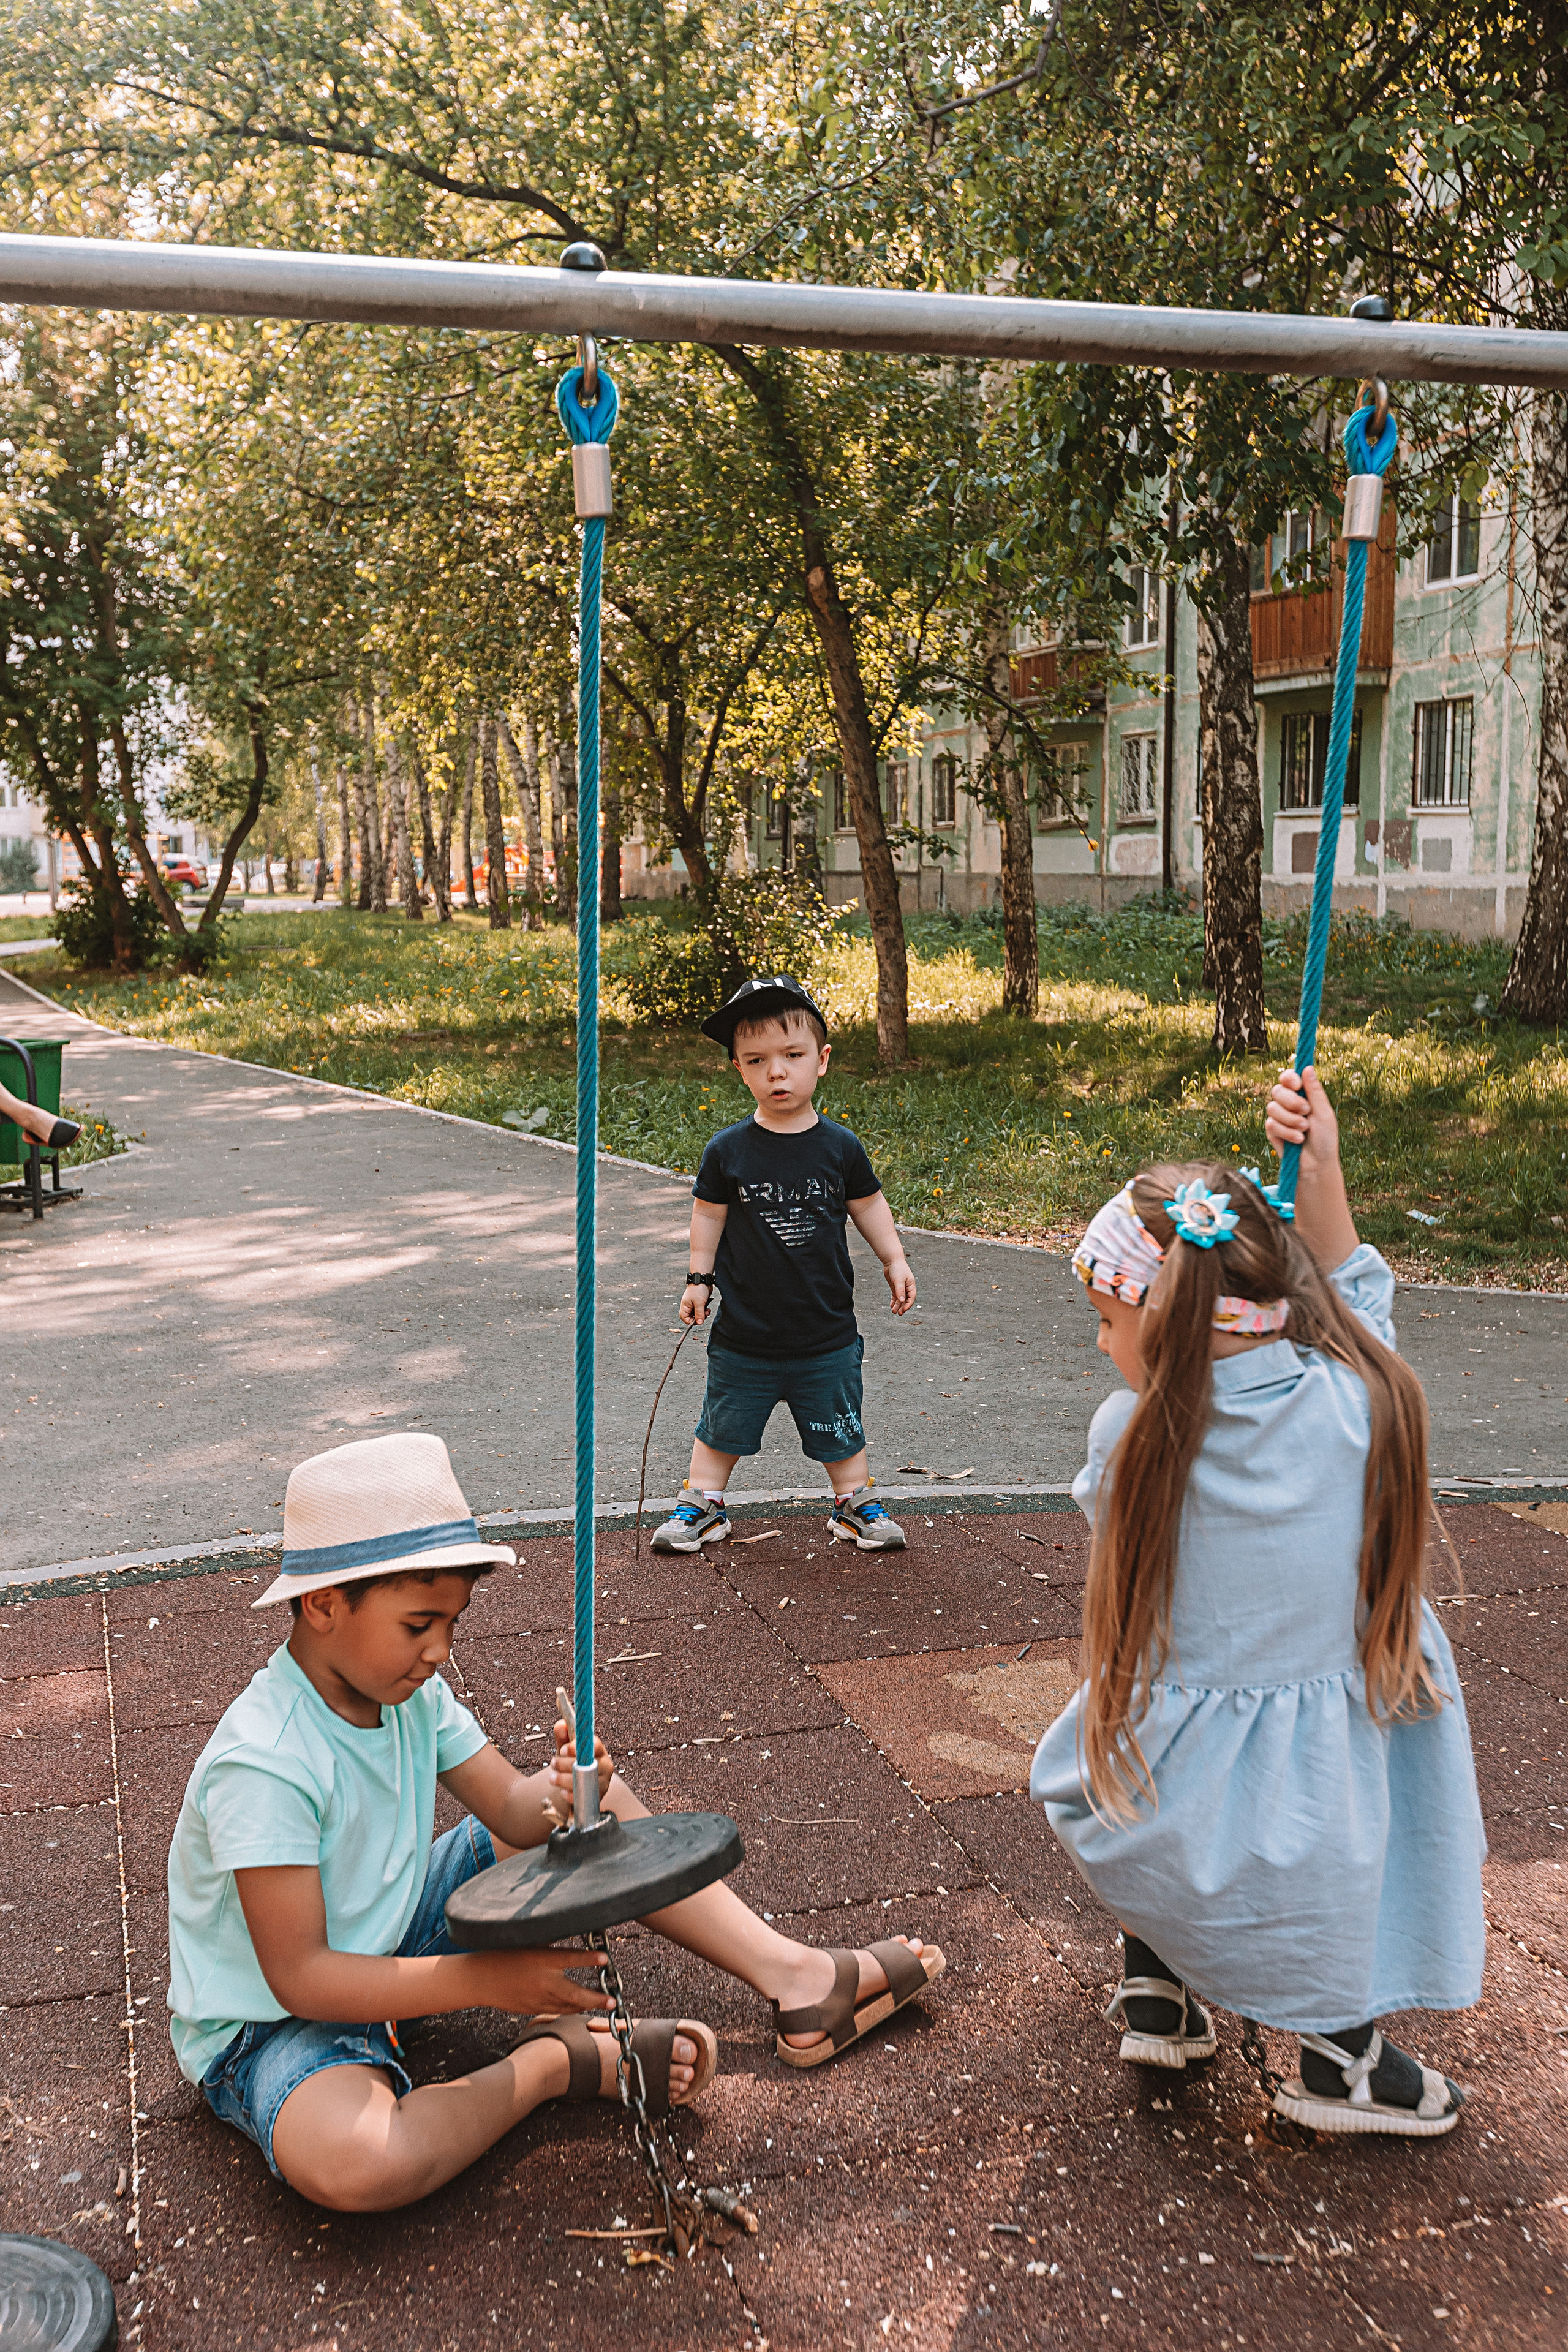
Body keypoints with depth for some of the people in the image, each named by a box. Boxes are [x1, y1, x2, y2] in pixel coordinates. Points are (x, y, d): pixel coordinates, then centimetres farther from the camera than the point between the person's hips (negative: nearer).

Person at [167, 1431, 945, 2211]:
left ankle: (794, 1977, 2)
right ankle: (558, 2062, -16)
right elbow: (299, 1978, -31)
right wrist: (486, 1979, -33)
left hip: (393, 1945, 8)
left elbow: (511, 1809, -2)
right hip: (271, 2022, -8)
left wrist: (561, 1791, -27)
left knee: (595, 1802, 3)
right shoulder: (261, 1764, -32)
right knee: (356, 2164, -42)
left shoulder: (409, 1692, -7)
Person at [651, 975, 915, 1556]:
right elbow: (710, 1214, 4)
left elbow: (868, 1204, 9)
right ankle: (702, 1504, 32)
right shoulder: (727, 1151, -9)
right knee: (722, 1426, 14)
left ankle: (855, 1506, 33)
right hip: (744, 1337, 0)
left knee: (840, 1431, 14)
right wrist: (699, 1278, 3)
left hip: (826, 1337, 0)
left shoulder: (840, 1147, -6)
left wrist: (895, 1262, 7)